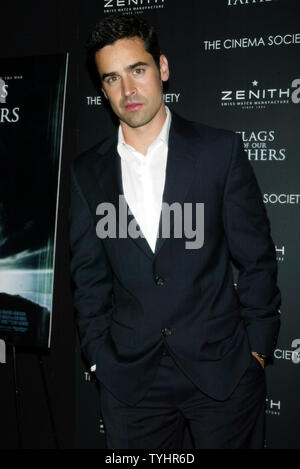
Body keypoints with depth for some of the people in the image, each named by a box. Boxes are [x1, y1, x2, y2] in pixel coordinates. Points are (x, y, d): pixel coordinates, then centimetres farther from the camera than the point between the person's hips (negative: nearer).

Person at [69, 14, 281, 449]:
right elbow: (89, 278, 7)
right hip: (130, 378, 2)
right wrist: (102, 360, 5)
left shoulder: (221, 149, -4)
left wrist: (257, 349, -1)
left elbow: (256, 258, -1)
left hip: (222, 369, -1)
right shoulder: (88, 172, 3)